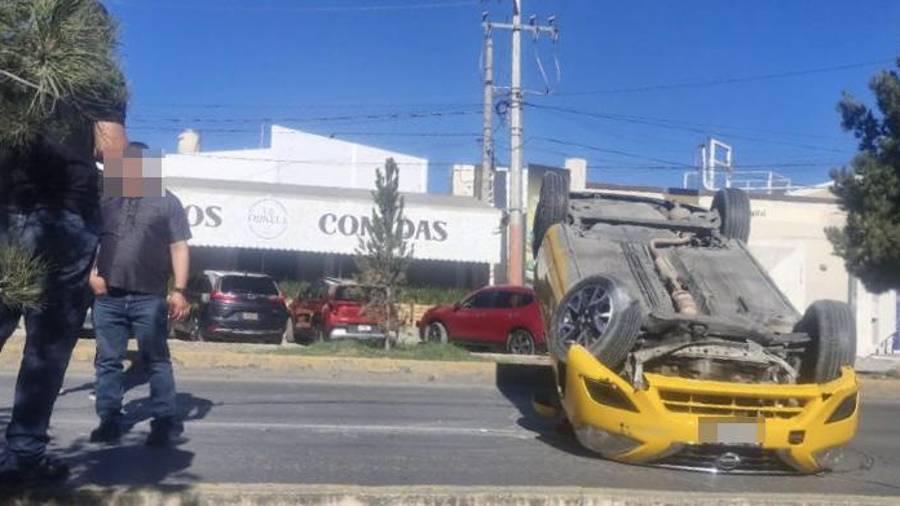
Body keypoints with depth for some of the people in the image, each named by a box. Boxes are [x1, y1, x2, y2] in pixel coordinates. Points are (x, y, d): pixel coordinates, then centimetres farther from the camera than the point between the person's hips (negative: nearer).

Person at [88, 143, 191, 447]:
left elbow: (179, 248, 1)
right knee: (107, 362, 7)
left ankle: (166, 422, 3)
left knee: (157, 361, -1)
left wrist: (179, 290, -8)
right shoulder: (106, 200, 14)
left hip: (149, 298, -3)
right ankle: (109, 422, 16)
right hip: (107, 298, 4)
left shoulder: (167, 202, 6)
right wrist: (92, 275, 0)